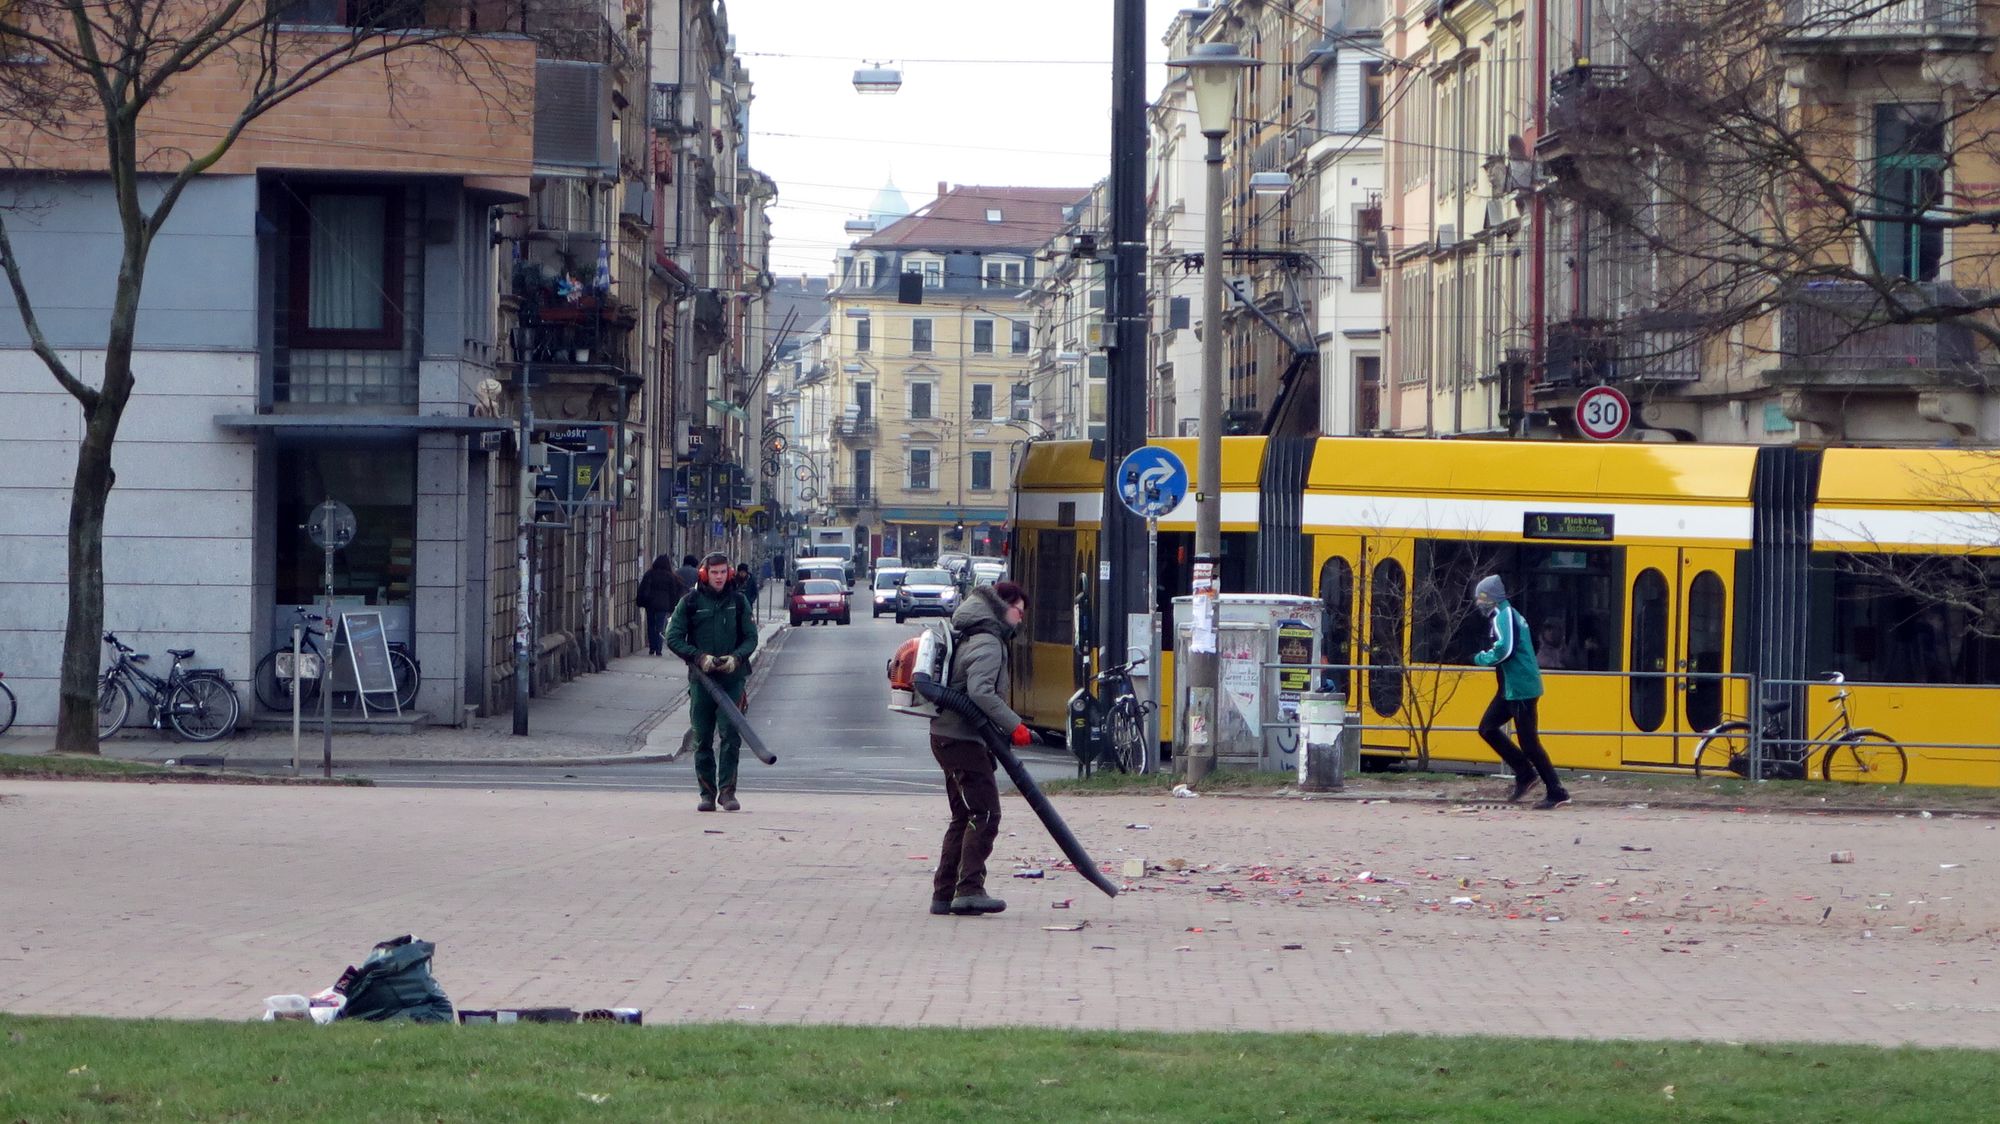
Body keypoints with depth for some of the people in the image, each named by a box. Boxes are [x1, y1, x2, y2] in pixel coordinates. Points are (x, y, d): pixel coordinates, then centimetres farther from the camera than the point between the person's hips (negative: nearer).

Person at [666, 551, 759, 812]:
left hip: (732, 678, 0)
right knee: (702, 739, 4)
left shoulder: (738, 602, 8)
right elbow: (673, 637, 1)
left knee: (731, 736, -9)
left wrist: (736, 657, -10)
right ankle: (707, 793, 11)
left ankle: (727, 790, -5)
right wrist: (699, 657, -12)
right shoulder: (690, 602, 3)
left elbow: (751, 637, 10)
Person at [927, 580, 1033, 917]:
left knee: (964, 818, 14)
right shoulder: (987, 644, -14)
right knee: (984, 815, -12)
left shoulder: (970, 637, 19)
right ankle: (969, 890, -18)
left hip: (948, 736, 11)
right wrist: (1013, 726, -25)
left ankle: (944, 894, 14)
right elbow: (981, 692, -27)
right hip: (962, 737, -11)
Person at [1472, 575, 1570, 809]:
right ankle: (1524, 773, 14)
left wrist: (1482, 658, -9)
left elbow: (1504, 649, -27)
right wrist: (1488, 657, 12)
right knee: (1488, 728, 13)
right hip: (1511, 689, 10)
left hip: (1521, 689, -10)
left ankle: (1557, 792, -3)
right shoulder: (1511, 615, 16)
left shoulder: (1504, 616, -14)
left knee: (1529, 742, -7)